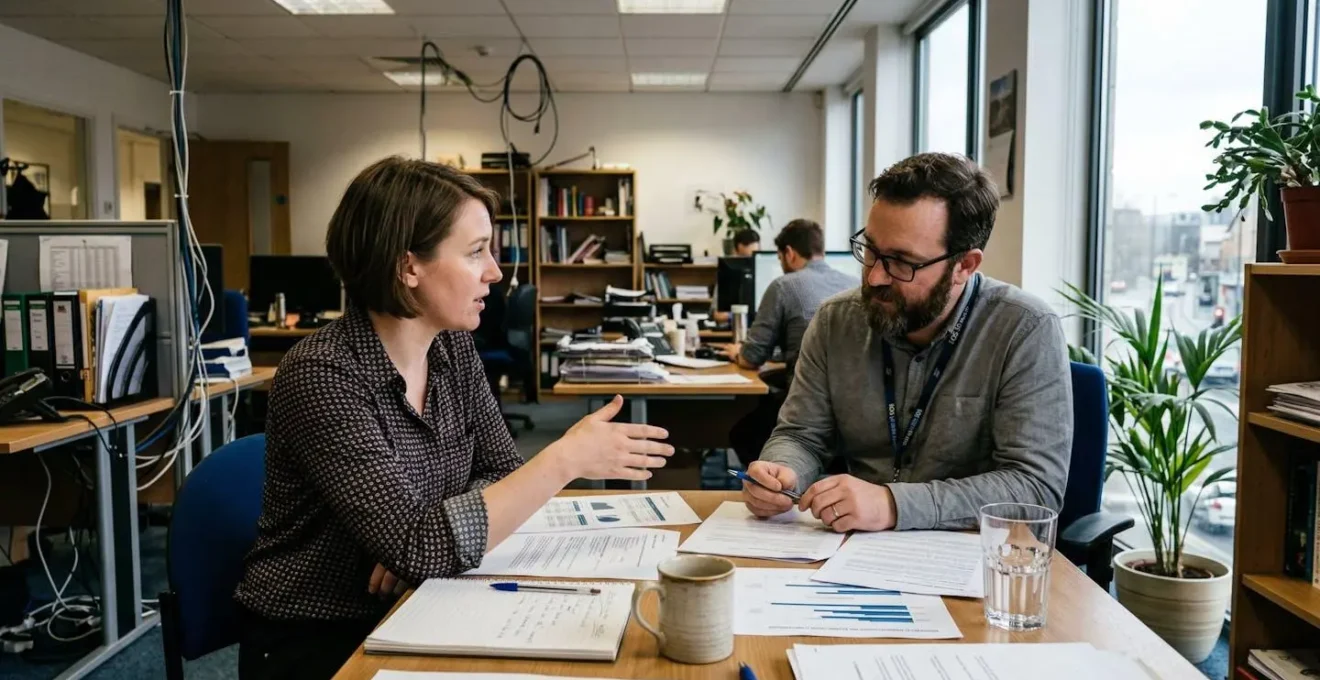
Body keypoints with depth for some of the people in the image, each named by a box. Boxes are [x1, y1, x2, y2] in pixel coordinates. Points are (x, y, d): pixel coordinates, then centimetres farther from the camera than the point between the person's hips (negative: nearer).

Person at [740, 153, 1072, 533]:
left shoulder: (1026, 332, -14)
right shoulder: (835, 322, -1)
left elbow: (1038, 487, -19)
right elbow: (802, 436, 5)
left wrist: (893, 503, -30)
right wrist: (782, 473, -18)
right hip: (854, 549, 4)